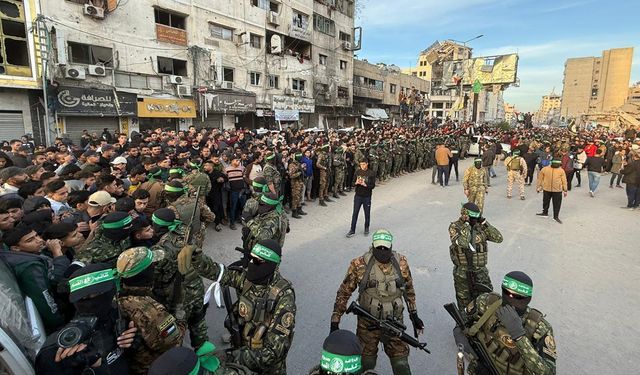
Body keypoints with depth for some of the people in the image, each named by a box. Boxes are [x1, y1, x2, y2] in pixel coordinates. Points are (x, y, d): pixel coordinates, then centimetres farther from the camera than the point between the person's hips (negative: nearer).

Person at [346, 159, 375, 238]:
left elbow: (373, 185, -10)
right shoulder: (357, 172, 0)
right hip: (358, 196, 2)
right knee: (355, 213, 5)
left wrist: (365, 185, -26)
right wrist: (356, 183, -16)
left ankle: (366, 228, 33)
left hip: (367, 197, -2)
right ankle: (352, 230, 14)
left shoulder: (371, 173, -9)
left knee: (367, 214, 12)